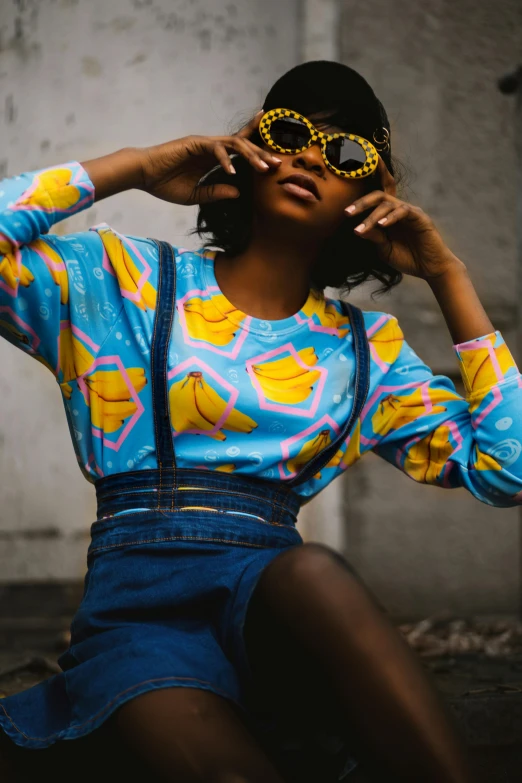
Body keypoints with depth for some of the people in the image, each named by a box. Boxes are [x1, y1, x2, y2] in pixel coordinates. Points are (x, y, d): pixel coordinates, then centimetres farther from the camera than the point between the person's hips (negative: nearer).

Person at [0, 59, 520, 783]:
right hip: (135, 605, -2)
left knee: (314, 573, -37)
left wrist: (446, 275, 11)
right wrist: (135, 168, 3)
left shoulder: (365, 349, 18)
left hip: (284, 605, 2)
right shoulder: (129, 281, 12)